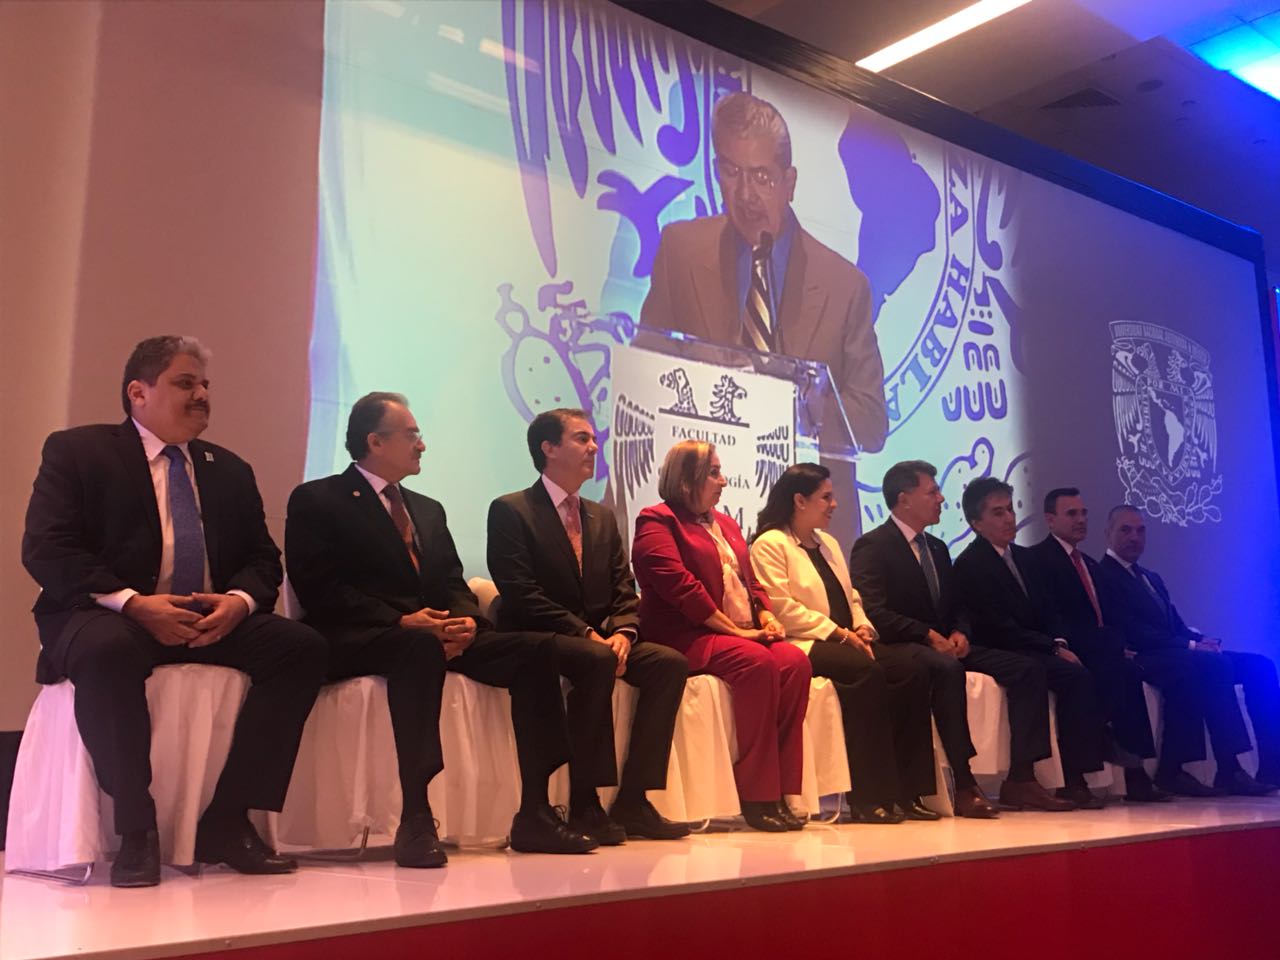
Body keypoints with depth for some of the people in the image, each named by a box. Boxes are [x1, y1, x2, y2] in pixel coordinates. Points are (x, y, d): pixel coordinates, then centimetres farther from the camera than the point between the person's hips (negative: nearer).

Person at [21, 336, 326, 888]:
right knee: (107, 651, -39)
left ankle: (225, 821, -14)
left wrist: (239, 600, -12)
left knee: (302, 648, -21)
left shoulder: (229, 470, 19)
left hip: (213, 619, 5)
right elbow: (45, 549, -7)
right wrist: (133, 603, -21)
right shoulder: (75, 451, 5)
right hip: (108, 615, -4)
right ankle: (136, 831, -22)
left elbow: (262, 558, 14)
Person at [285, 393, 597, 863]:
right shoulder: (316, 501, 4)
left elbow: (453, 582, 17)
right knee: (421, 645, -40)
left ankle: (533, 814, -16)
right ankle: (415, 820, -39)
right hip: (358, 640, -6)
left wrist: (463, 619, -8)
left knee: (537, 648, -15)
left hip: (437, 632, 7)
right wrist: (402, 621, -20)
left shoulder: (428, 510, 26)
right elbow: (319, 592, -9)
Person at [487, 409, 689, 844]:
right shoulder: (510, 511, -3)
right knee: (597, 660, -35)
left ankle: (632, 801, -14)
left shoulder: (602, 518, 18)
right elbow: (521, 594, -14)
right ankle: (584, 804, -25)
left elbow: (625, 592, 12)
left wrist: (622, 633, -10)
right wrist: (587, 635, -20)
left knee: (670, 662, -17)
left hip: (601, 640, 7)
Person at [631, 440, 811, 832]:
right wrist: (733, 629, -16)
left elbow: (751, 581, 23)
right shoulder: (657, 521, -1)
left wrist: (766, 617, 1)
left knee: (795, 661, -20)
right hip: (686, 638, -7)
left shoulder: (726, 523, 25)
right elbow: (678, 584, -14)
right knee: (757, 662, -32)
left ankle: (779, 789, -19)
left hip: (744, 633, 8)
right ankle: (755, 796, -25)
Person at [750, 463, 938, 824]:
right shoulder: (770, 545, -2)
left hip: (845, 641, 8)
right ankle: (869, 797, -26)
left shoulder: (828, 543, 24)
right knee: (867, 672, -33)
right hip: (804, 644, -8)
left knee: (912, 670, -15)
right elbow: (782, 608, -13)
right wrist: (839, 633, -16)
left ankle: (907, 791, -13)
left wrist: (862, 627, 0)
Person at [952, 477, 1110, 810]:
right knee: (1075, 676, -27)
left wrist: (1060, 643, -6)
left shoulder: (1024, 557, 17)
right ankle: (1073, 780, -21)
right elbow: (1001, 630, -14)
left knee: (1084, 676, -22)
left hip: (1038, 652, 7)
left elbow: (1048, 612, 15)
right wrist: (1054, 649, -15)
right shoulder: (969, 565, -8)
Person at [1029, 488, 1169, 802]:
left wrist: (1117, 643, -4)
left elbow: (1111, 619, 19)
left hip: (1102, 653, 7)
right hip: (1074, 654, -7)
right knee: (1124, 672, -31)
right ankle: (1134, 773, -29)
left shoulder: (1090, 564, 26)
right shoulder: (1039, 558, -1)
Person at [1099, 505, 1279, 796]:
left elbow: (1176, 626, 17)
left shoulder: (1152, 578, 26)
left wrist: (1202, 640, -5)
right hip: (1146, 662, -9)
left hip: (1176, 656, 9)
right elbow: (1135, 634, -15)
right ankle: (1230, 770, -27)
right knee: (1217, 663, -31)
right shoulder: (1103, 576, -5)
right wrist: (1192, 646, -16)